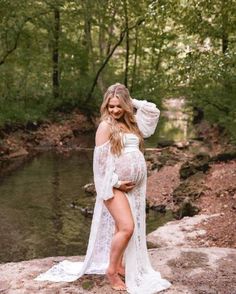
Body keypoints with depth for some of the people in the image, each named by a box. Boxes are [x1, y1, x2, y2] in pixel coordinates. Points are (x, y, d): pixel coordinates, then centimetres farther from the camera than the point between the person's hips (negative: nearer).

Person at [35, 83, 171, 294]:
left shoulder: (132, 123, 11)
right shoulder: (106, 126, -8)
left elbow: (153, 111, 16)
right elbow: (100, 160, -11)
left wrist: (133, 102, 7)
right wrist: (115, 183, -14)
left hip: (135, 186, 7)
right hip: (116, 186, -7)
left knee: (127, 228, 13)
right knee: (126, 227, -14)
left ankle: (121, 266, 26)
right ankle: (111, 271, 3)